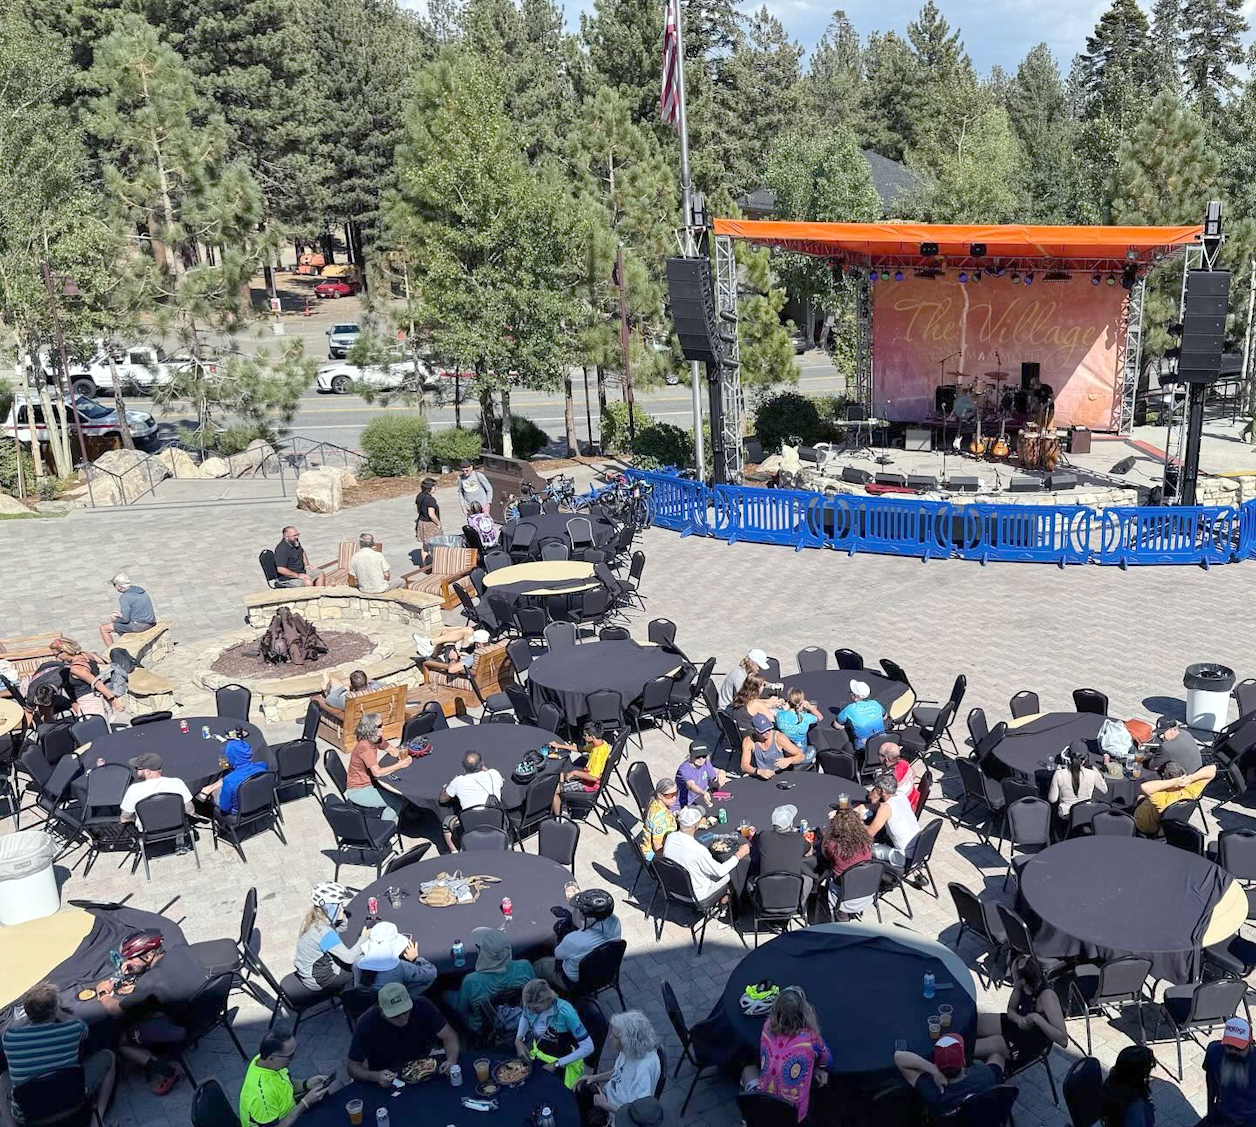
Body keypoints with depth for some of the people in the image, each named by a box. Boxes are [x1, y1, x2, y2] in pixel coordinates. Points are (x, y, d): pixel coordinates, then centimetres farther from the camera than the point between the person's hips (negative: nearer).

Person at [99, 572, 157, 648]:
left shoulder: (124, 597, -17)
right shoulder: (141, 590, 8)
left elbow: (126, 619, -19)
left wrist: (115, 620, 1)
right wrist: (121, 614, 19)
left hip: (137, 626, -8)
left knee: (103, 628, 6)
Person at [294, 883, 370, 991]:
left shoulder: (312, 919, -8)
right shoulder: (324, 932, -33)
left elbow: (336, 933, 10)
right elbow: (349, 957, -30)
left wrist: (342, 920, -11)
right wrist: (364, 938, -17)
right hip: (317, 981, -8)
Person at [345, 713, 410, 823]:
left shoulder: (377, 739, -1)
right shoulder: (364, 747, -26)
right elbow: (377, 772, -29)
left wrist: (404, 756, -9)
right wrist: (399, 766, -23)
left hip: (368, 783, 9)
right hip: (358, 791, -9)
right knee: (399, 802, -13)